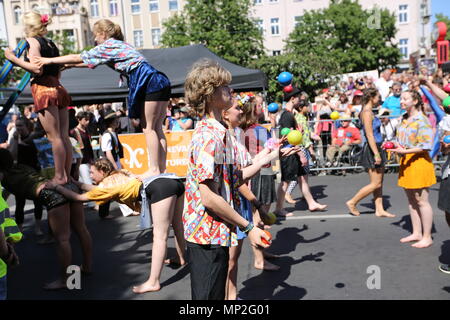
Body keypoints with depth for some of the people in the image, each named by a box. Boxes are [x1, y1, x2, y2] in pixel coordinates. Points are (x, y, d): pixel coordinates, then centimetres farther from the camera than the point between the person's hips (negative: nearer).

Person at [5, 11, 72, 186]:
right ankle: (68, 175, 11)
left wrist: (14, 59, -8)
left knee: (54, 137, -6)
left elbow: (37, 69, -15)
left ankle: (59, 177, -2)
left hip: (44, 90, -8)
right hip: (58, 88, 8)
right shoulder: (51, 44, 19)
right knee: (64, 136, 6)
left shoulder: (32, 41, -3)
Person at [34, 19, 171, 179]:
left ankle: (154, 169, -7)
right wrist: (68, 65, 31)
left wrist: (50, 60, 8)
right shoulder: (118, 45, 26)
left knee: (148, 128, -7)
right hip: (160, 82, 9)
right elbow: (88, 61, 33)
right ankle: (161, 168, 7)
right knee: (156, 128, 6)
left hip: (149, 82, -9)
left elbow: (78, 58, 1)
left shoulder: (107, 46, -1)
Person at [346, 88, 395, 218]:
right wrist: (376, 154, -22)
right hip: (372, 149, -10)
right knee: (375, 183, -4)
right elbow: (369, 135, -21)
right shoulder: (367, 112, -16)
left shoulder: (369, 112, 15)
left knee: (379, 182, 11)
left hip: (376, 148, 10)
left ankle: (379, 210, 17)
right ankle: (352, 202, 6)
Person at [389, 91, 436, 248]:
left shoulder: (422, 120, -13)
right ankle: (416, 233, 25)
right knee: (411, 200, 14)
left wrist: (404, 151, -24)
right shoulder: (404, 119, 12)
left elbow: (426, 145, -19)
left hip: (419, 161, -8)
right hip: (406, 161, 8)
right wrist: (394, 145, 4)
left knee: (421, 200, -2)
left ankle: (427, 237, 8)